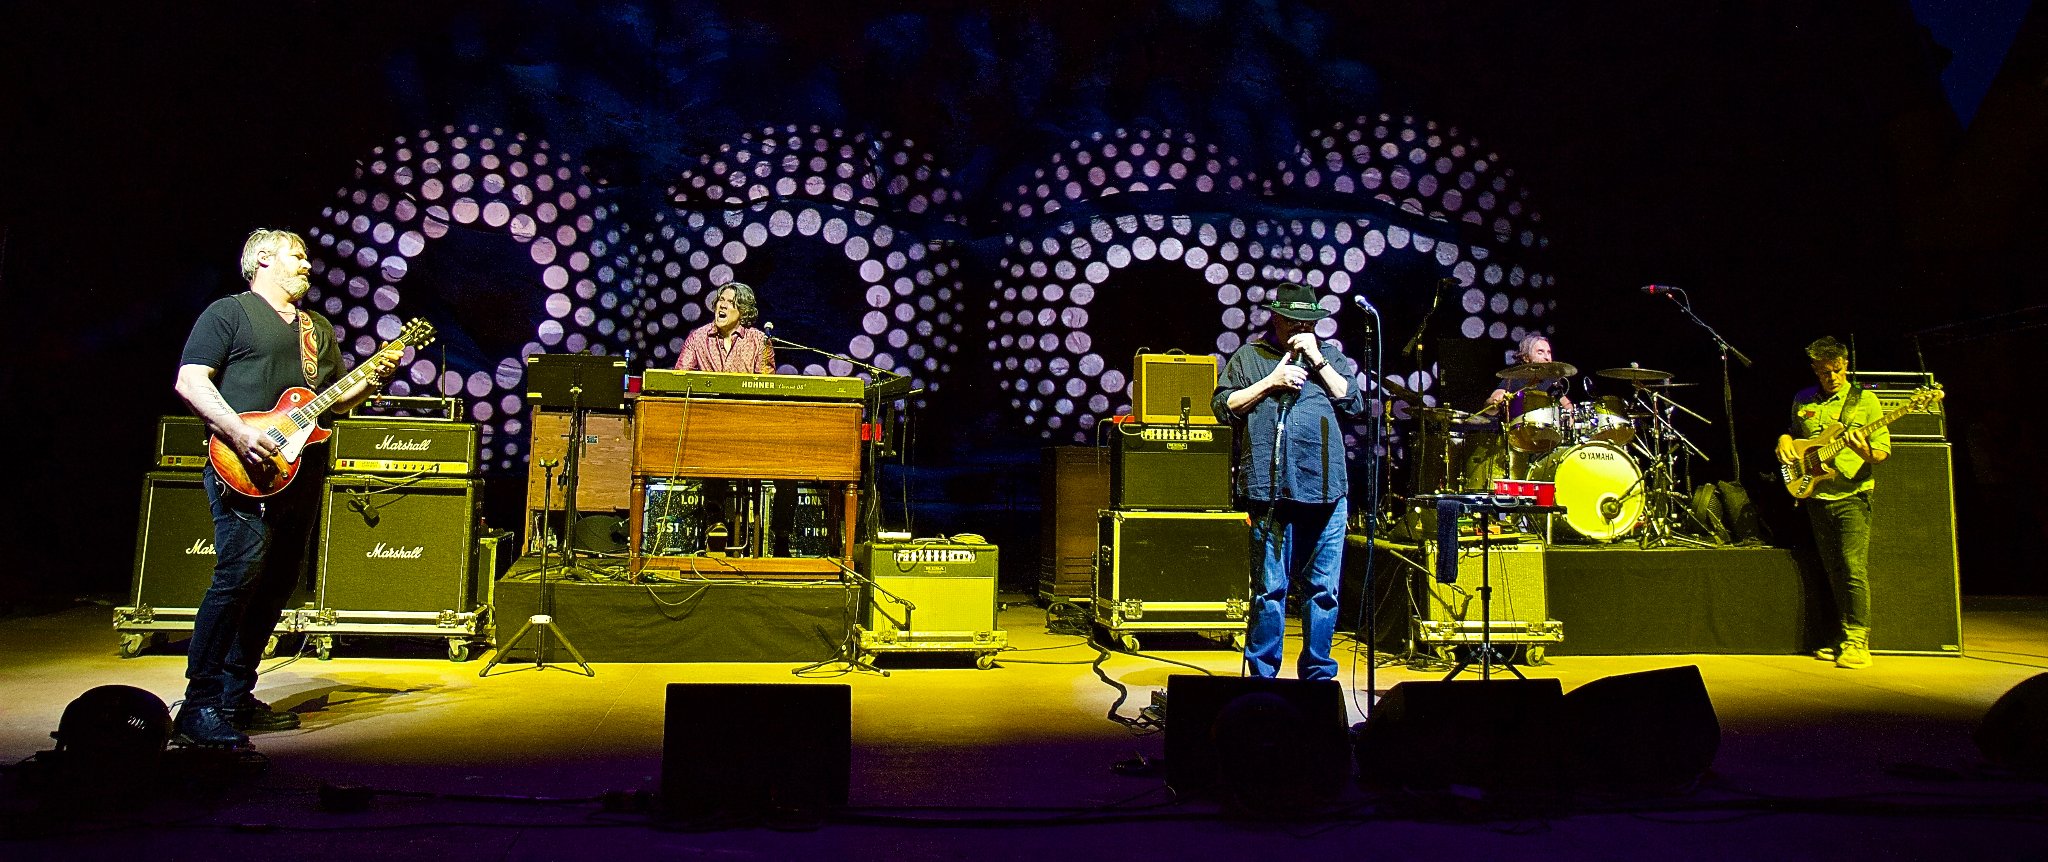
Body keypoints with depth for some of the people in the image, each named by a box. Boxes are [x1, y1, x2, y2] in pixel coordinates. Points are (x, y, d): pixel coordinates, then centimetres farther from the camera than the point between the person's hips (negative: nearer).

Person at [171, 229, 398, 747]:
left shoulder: (318, 327, 25)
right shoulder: (228, 312, 3)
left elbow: (335, 399, 25)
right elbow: (190, 380, -7)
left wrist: (371, 381, 5)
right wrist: (239, 433, -20)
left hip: (304, 471, 7)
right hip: (246, 471, -7)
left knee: (278, 585, 8)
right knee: (238, 577, -15)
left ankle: (238, 697, 17)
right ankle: (200, 705, -10)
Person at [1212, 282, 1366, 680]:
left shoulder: (1330, 354, 16)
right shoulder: (1249, 356, 12)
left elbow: (1354, 404, 5)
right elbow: (1223, 406, 4)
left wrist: (1317, 359, -1)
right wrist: (1270, 383, -5)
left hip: (1326, 489, 2)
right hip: (1271, 491, -2)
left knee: (1324, 588, 6)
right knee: (1270, 588, -1)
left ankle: (1318, 674, 18)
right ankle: (1262, 675, 10)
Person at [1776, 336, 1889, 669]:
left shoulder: (1865, 400, -2)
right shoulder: (1802, 401, 11)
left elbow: (1883, 450, -2)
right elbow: (1794, 433, 27)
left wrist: (1866, 453, -24)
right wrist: (1784, 440, 4)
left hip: (1851, 495, -5)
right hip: (1815, 495, 5)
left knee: (1854, 569, -11)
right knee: (1833, 572, 10)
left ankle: (1858, 643, -8)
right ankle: (1845, 637, 18)